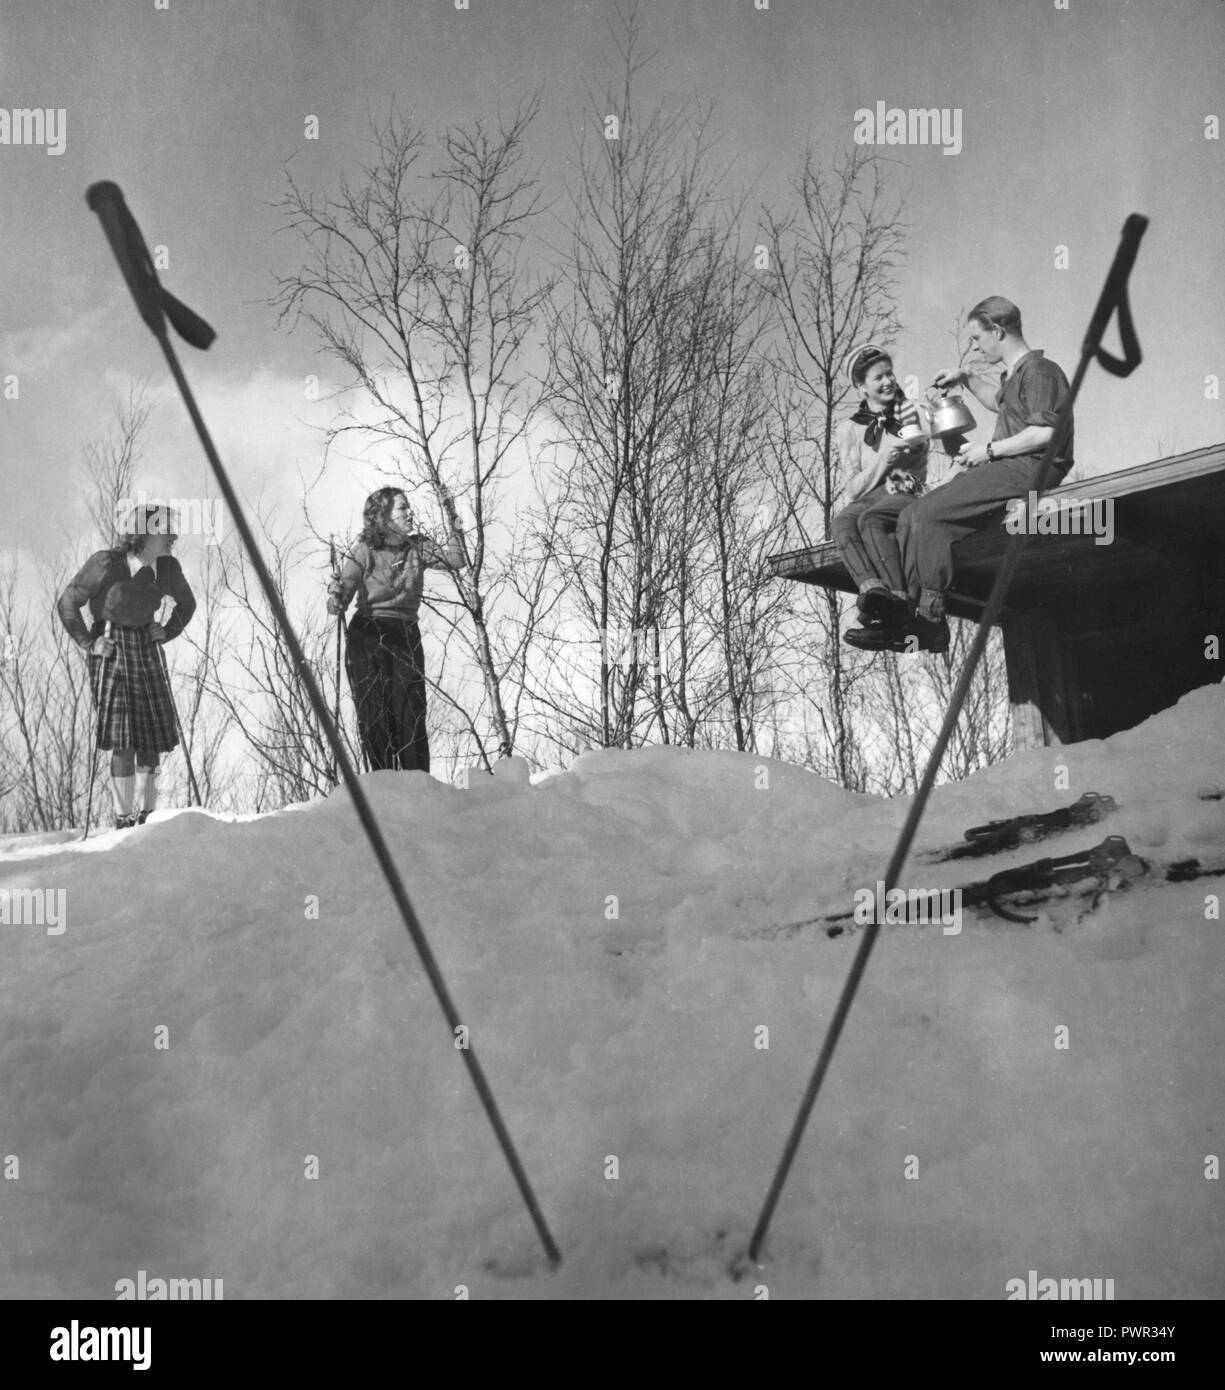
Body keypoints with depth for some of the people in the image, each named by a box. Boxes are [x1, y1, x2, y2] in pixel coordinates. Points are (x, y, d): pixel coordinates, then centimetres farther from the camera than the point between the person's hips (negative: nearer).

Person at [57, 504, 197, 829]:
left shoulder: (167, 568, -3)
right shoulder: (105, 564, -17)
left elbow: (187, 604, 17)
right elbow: (67, 604, -6)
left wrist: (167, 633, 5)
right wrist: (89, 643, -7)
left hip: (147, 650, 5)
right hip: (111, 652, -5)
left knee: (153, 740, 2)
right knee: (124, 741, -10)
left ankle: (144, 815, 15)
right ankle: (123, 819, -2)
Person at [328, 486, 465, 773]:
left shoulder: (417, 547, 7)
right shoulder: (364, 552, -5)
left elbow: (454, 559, -8)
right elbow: (337, 605, -8)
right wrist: (336, 595, -32)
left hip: (406, 637, 3)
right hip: (368, 639, -2)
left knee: (411, 713, -8)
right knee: (373, 715, -5)